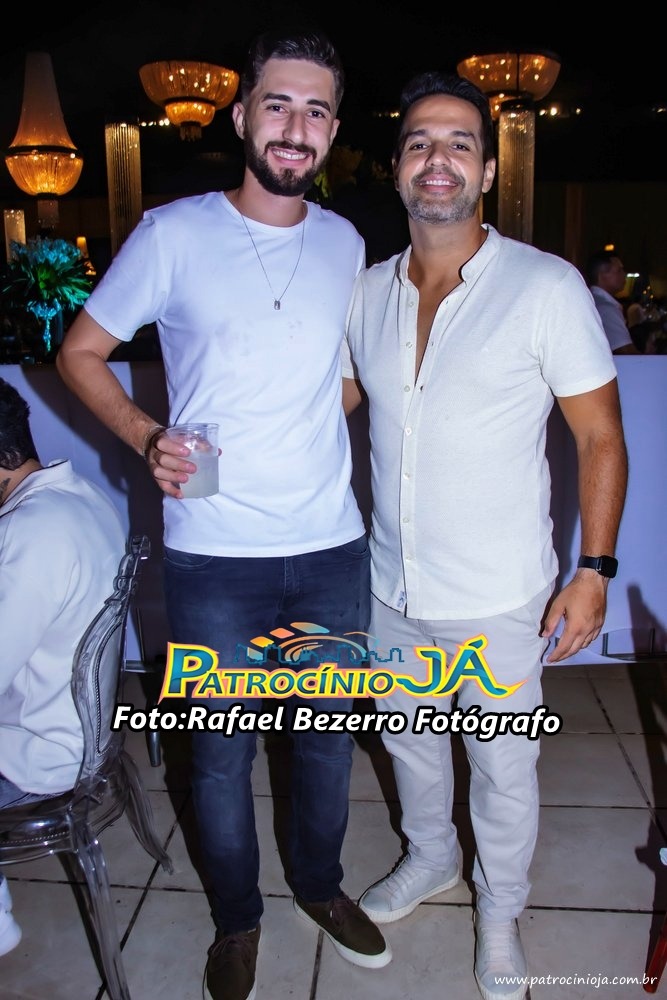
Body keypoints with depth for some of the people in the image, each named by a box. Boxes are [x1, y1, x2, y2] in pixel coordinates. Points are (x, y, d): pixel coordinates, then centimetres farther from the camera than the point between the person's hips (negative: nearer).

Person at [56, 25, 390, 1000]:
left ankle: (320, 882, 45)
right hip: (215, 555, -3)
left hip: (332, 545, 4)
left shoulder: (346, 243, 8)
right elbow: (81, 350, 3)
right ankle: (237, 914, 39)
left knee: (329, 735, 18)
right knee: (221, 752, 12)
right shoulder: (173, 234, -5)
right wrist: (145, 436, -12)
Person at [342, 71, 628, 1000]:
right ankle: (429, 856, 53)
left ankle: (499, 907, 43)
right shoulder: (366, 293, 1)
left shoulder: (546, 286, -13)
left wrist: (594, 571, -13)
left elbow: (601, 437, -9)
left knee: (504, 767, 14)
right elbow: (331, 400, 16)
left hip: (500, 600, -4)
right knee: (410, 740, 24)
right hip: (392, 590, 5)